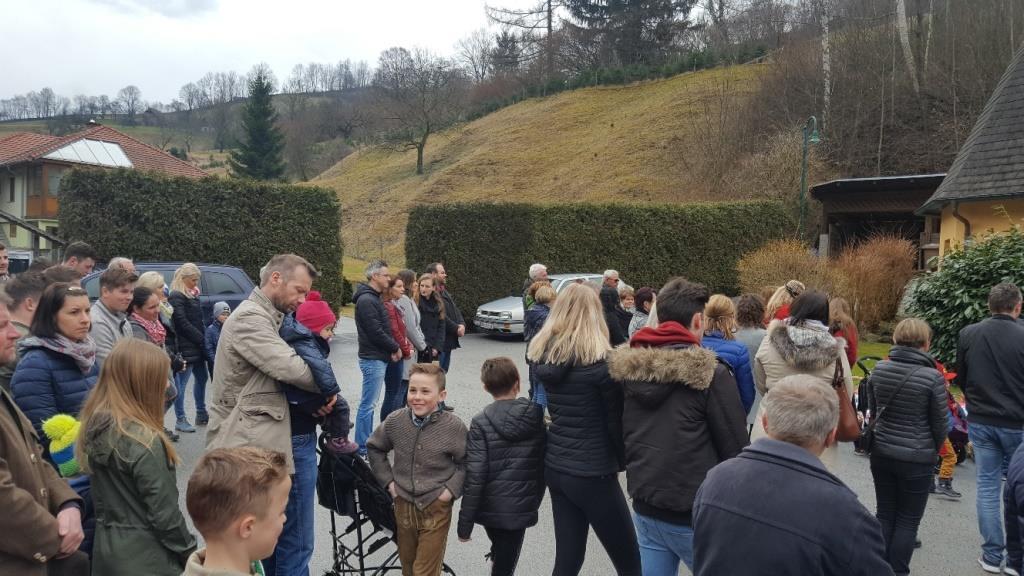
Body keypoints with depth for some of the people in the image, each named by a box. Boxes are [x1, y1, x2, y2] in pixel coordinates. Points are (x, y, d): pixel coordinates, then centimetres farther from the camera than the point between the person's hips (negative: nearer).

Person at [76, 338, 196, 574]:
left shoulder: (94, 426, -2)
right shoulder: (144, 440, -25)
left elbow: (103, 497, 8)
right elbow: (164, 513, -20)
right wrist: (190, 554, -7)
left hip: (106, 552, 8)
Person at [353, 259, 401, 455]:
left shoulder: (374, 298, 15)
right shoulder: (366, 300, -17)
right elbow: (376, 332, -20)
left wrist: (393, 348, 4)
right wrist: (395, 348, -8)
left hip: (379, 358, 10)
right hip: (373, 359, -10)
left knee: (370, 403, 16)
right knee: (368, 404, -5)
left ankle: (367, 442, 25)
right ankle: (362, 449, 2)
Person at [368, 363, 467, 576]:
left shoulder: (454, 427, -16)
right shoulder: (395, 421, -8)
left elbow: (466, 463, -4)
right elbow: (374, 448, 10)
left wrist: (451, 489, -12)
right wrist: (387, 480, 4)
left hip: (436, 508, -3)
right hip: (403, 505, 3)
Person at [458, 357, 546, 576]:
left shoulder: (481, 423, -13)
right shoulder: (537, 418, -5)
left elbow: (474, 477, -15)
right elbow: (543, 467, 4)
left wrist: (465, 524, -8)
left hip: (490, 507, 0)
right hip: (520, 508, 0)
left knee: (499, 554, 29)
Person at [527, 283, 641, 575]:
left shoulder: (543, 356, 0)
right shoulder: (600, 362, -16)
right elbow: (616, 422, -8)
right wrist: (623, 461, 6)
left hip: (555, 467, 6)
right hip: (593, 474, -6)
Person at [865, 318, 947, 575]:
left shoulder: (879, 369, -3)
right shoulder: (933, 377, -15)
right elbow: (939, 423, -6)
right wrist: (934, 451, 13)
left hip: (881, 453, 4)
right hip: (916, 458, -4)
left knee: (884, 514, 16)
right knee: (908, 521, 10)